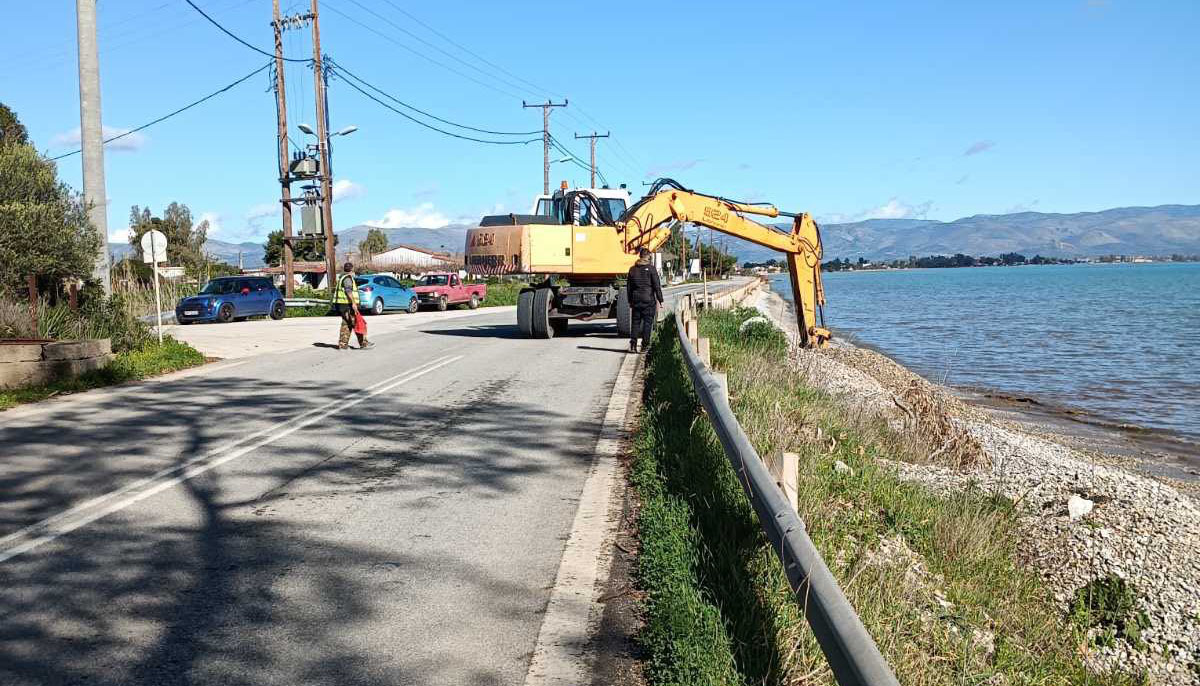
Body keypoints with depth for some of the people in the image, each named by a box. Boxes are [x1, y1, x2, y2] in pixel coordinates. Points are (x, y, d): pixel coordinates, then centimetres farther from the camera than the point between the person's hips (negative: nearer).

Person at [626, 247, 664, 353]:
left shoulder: (632, 269, 8)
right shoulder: (651, 268, -6)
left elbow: (629, 286, 12)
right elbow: (657, 286, -7)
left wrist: (630, 301, 19)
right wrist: (660, 300, -1)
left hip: (636, 300, 4)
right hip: (648, 300, -4)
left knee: (635, 322, 9)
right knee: (647, 322, 2)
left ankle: (633, 344, -2)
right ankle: (644, 345, 2)